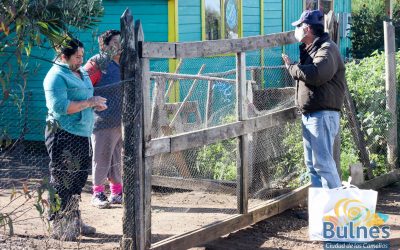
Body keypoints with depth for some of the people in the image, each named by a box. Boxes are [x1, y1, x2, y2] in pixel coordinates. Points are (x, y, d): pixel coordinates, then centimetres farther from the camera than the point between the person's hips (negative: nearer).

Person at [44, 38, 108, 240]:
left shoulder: (80, 72, 15)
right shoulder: (56, 76, -13)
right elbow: (59, 106, -24)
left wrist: (95, 103, 6)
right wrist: (88, 103, -19)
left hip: (82, 134, 9)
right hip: (63, 135, -9)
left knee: (78, 179, 16)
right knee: (62, 182, -3)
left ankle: (74, 221, 27)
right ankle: (58, 226, 4)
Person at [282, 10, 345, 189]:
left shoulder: (327, 49, -12)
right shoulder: (308, 49, 19)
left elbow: (316, 74, -28)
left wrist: (291, 67, -14)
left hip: (323, 115, -10)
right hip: (308, 114, 10)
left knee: (322, 161, -12)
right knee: (311, 163, 11)